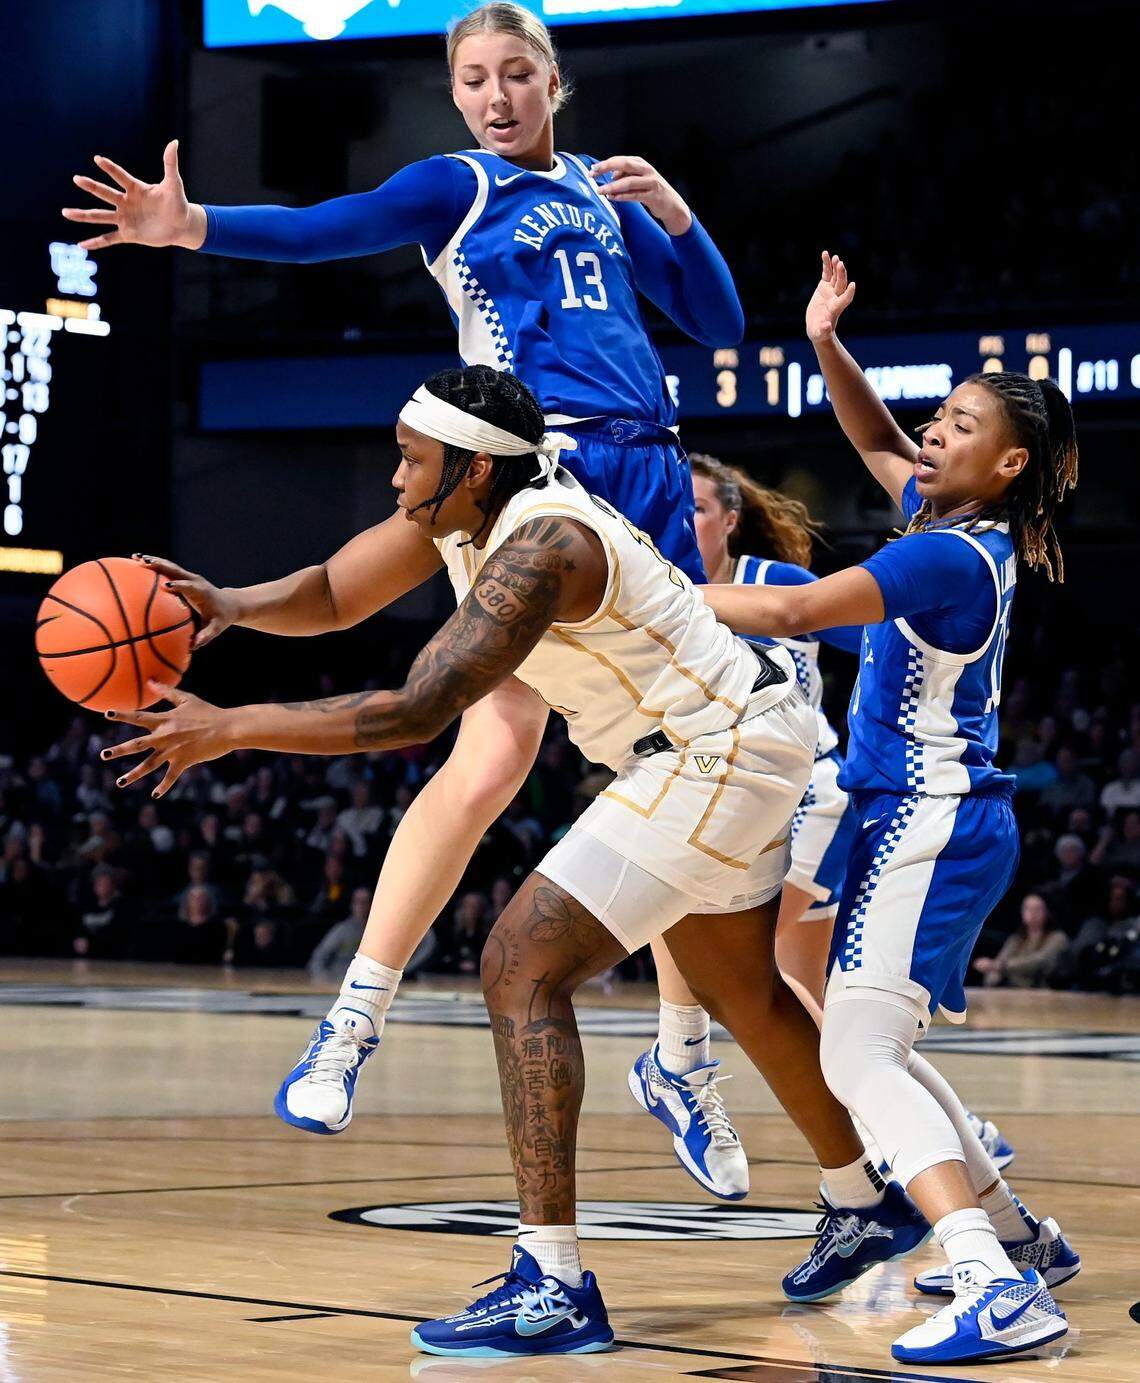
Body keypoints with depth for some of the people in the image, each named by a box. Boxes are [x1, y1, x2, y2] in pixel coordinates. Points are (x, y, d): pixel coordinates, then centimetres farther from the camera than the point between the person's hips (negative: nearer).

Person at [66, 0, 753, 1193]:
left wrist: (673, 215, 3)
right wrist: (193, 225, -29)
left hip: (647, 474, 5)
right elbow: (324, 229, -11)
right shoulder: (455, 187, 6)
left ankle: (684, 1053, 15)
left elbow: (719, 323, 20)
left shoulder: (605, 194, 19)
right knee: (495, 750, -20)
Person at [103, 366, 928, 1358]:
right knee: (741, 993, 26)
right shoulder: (460, 516, 0)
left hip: (719, 757, -11)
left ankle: (555, 1286, -20)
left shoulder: (541, 545, -29)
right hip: (726, 747, 11)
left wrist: (227, 730, -31)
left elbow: (416, 714, -34)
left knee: (522, 967, -17)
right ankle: (876, 1207, 47)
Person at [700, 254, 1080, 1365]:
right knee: (875, 1050, 22)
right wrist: (827, 347, 13)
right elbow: (881, 445, 27)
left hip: (929, 828, -10)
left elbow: (789, 611, -23)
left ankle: (1001, 1296, -30)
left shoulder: (951, 557, -18)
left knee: (857, 1059, -18)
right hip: (935, 823, 10)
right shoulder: (959, 528, 9)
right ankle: (1015, 1238, 32)